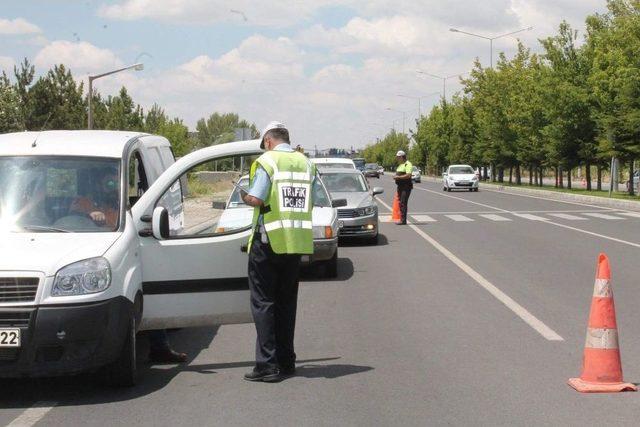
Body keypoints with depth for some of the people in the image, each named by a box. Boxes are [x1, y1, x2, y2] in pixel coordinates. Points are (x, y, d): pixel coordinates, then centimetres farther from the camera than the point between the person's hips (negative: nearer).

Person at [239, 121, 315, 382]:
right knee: (287, 302, 15)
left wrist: (244, 196, 3)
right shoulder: (305, 163, 10)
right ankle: (286, 361, 18)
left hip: (269, 241, -6)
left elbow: (255, 199, -18)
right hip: (297, 242, 6)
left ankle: (267, 365, -4)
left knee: (263, 302, 0)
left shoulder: (266, 161, -8)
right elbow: (311, 203, 11)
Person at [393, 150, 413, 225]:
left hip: (406, 186, -10)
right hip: (400, 186, 10)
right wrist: (395, 177, 13)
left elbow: (408, 175, -23)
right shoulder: (400, 165, 19)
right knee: (400, 202, 11)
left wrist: (398, 177, -20)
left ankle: (403, 220, -12)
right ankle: (402, 219, 18)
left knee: (403, 203, -12)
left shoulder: (407, 164, -12)